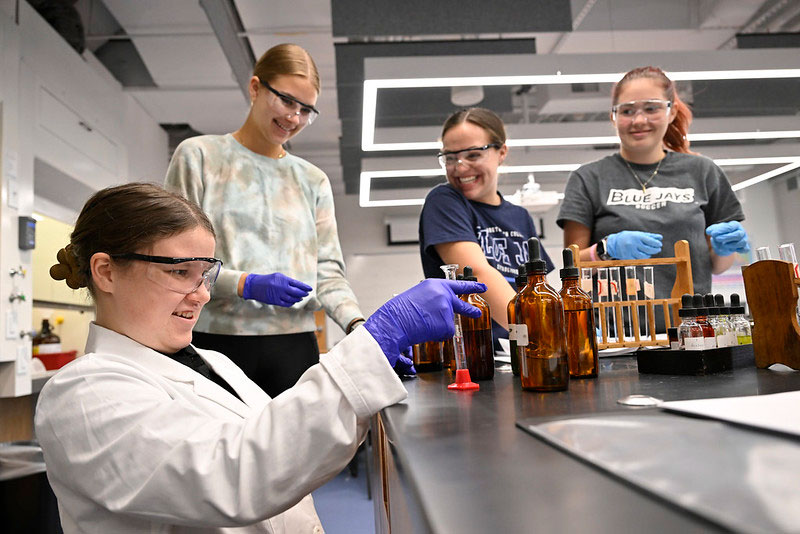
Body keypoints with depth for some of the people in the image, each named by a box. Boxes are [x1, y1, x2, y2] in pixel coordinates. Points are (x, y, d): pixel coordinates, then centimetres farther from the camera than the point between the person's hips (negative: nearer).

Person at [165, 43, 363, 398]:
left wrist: (358, 325, -10)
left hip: (294, 345, 3)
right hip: (217, 341, -2)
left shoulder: (313, 181, 15)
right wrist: (246, 284, -18)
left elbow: (328, 272, 8)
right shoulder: (198, 156, 5)